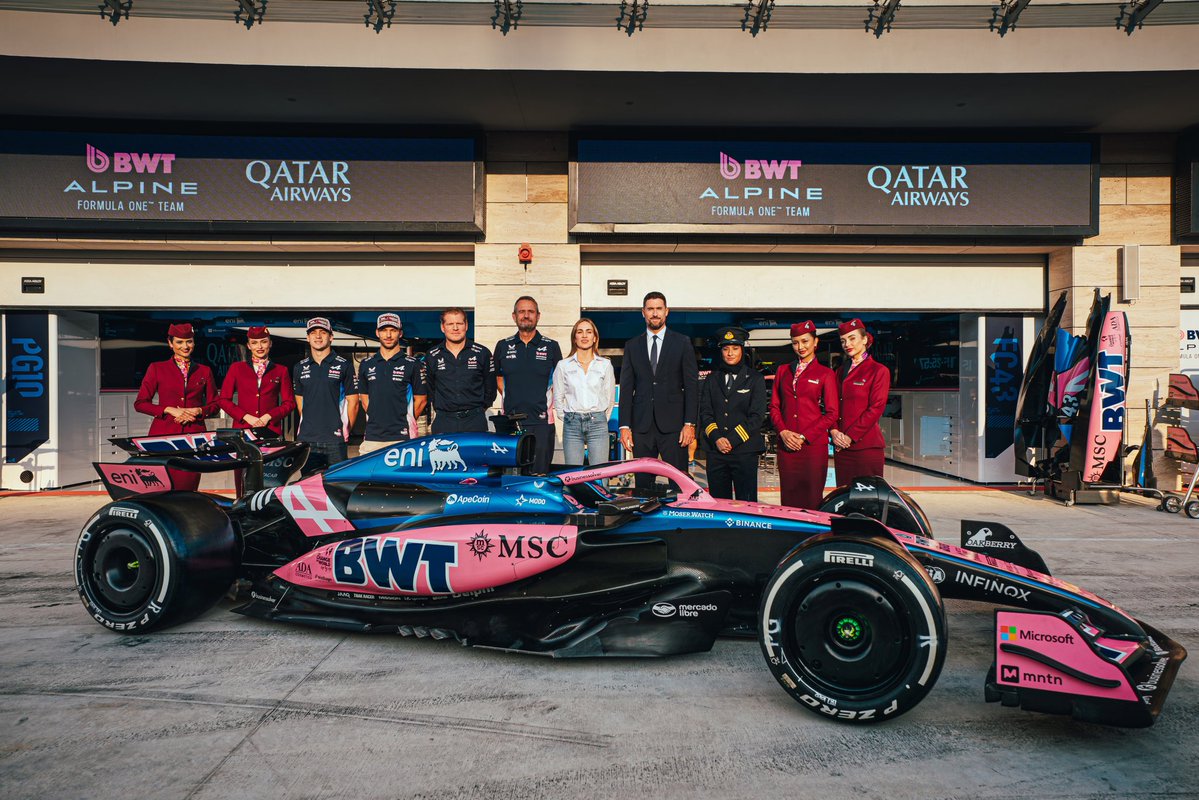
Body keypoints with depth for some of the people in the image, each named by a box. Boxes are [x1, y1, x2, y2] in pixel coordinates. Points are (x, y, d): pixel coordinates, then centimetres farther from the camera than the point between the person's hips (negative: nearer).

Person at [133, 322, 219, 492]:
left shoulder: (204, 371, 12)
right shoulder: (157, 368, 8)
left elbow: (214, 405, 16)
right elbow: (140, 403, 6)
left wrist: (198, 411, -5)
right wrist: (169, 410, -8)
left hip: (194, 435, 1)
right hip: (164, 433, -1)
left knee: (188, 488, -2)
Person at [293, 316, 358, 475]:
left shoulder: (344, 365, 2)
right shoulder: (300, 368, 14)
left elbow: (353, 401, 2)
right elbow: (299, 399, 21)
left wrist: (346, 430, -1)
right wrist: (308, 426, 12)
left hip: (334, 440, -4)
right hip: (306, 439, 4)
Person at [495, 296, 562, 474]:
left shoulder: (551, 346, 7)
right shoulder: (503, 346, 11)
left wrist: (549, 400, 5)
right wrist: (511, 398, 10)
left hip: (541, 421, -1)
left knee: (540, 473, -2)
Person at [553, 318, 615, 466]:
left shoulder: (605, 364, 7)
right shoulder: (563, 365, 7)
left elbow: (610, 397, 11)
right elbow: (558, 398, 11)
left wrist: (600, 420, 10)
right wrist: (568, 419, 7)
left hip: (598, 423, 0)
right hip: (572, 425, 0)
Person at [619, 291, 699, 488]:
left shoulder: (682, 343, 6)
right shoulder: (632, 346, 11)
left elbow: (692, 385, 2)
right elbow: (626, 388, 8)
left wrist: (689, 423, -7)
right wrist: (625, 426, 1)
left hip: (673, 425, -2)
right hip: (641, 425, 2)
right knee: (643, 483, 4)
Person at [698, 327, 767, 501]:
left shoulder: (755, 379, 5)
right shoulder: (712, 379, 15)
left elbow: (757, 416, -3)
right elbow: (705, 412, 8)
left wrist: (732, 440, -11)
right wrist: (716, 438, -8)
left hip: (745, 449, -3)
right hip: (715, 450, 3)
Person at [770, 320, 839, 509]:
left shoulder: (825, 374, 4)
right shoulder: (783, 371, 16)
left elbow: (832, 413, 0)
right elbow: (774, 406, 13)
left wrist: (804, 436, -9)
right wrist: (783, 432, -4)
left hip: (814, 444, -3)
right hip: (787, 445, 3)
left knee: (812, 500, -3)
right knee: (788, 498, 2)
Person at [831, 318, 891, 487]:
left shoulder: (878, 371, -1)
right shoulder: (841, 372, 17)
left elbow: (876, 408, -9)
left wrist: (851, 436, -13)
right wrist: (834, 431, -5)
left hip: (867, 445, -5)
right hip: (841, 446, 5)